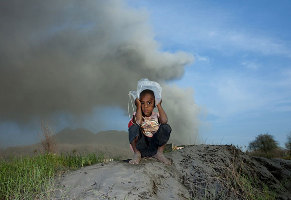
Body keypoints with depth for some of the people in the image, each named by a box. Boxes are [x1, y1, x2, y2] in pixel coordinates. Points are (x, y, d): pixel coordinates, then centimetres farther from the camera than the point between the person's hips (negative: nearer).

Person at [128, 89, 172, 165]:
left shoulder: (156, 115, 2)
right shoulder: (137, 115, -3)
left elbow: (164, 121, -22)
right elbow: (138, 122, -28)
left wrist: (159, 105, -13)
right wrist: (139, 107, -18)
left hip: (154, 145, 2)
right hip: (140, 145, -1)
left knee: (166, 127, -19)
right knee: (134, 127, -28)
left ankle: (159, 153, -4)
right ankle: (137, 153, -10)